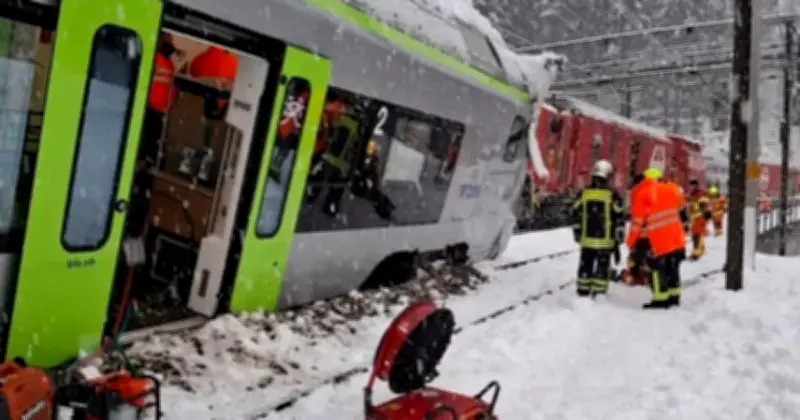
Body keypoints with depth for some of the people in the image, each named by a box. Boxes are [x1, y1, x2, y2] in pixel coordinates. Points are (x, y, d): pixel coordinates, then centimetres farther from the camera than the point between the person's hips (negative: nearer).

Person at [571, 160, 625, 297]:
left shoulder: (583, 193, 0)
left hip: (586, 240, 3)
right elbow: (618, 219, -6)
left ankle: (583, 292, 17)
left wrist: (577, 234, 14)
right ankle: (598, 293, 4)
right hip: (605, 240, -3)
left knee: (586, 266, 13)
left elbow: (576, 215, 4)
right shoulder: (612, 195, -9)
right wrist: (618, 239, 4)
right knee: (602, 268, 5)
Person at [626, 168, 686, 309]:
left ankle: (660, 300, 3)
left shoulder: (641, 194, -9)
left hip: (657, 241, -6)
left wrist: (630, 241, -1)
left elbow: (637, 221, -9)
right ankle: (674, 296, 25)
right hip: (675, 238, 6)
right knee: (672, 267, 17)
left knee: (658, 269, 2)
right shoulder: (671, 189, 7)